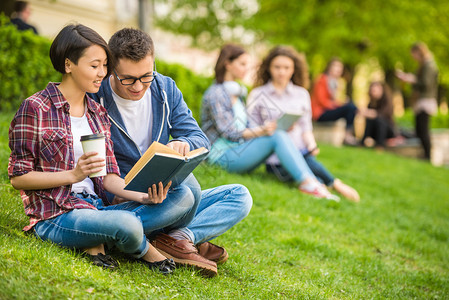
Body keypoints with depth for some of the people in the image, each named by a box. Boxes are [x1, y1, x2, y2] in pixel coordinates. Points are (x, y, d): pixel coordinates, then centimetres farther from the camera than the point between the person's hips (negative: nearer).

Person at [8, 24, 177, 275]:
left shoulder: (98, 112, 15)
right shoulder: (35, 109, -5)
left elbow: (109, 176, 9)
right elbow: (18, 177, -7)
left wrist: (143, 196, -11)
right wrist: (74, 174, -19)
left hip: (96, 207, 7)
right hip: (56, 215, -7)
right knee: (128, 225, -36)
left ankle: (97, 242, -14)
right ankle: (145, 253, -1)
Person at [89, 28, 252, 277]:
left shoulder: (165, 89, 5)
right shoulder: (95, 98, -12)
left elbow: (200, 140, 2)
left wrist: (183, 143, -23)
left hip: (162, 198, 7)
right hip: (120, 201, -6)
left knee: (240, 196, -6)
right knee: (184, 188, -35)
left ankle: (181, 238, -22)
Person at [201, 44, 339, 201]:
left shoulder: (235, 92, 20)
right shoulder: (215, 94, -10)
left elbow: (247, 127, 15)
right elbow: (228, 132, -18)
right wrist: (261, 131, -28)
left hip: (239, 149, 8)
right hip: (223, 156, -8)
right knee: (277, 136, -24)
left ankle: (313, 182, -30)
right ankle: (305, 181, -35)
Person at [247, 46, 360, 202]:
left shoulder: (301, 94, 18)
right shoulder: (257, 95, 8)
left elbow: (305, 128, 16)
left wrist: (312, 146, -4)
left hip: (300, 152, 3)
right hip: (275, 158, -3)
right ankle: (336, 184, -17)